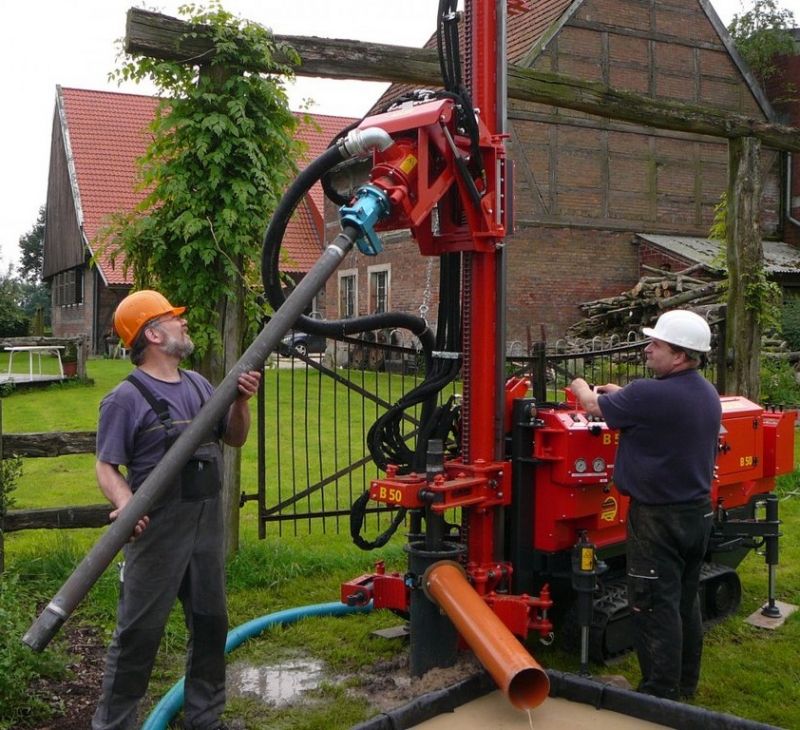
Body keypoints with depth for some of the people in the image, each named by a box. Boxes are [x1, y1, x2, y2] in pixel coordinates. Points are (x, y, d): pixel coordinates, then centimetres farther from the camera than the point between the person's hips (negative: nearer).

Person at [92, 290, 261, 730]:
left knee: (210, 625, 18)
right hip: (158, 531, -7)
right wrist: (125, 503, -34)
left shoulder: (198, 384, 9)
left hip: (207, 527, 7)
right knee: (139, 632, 0)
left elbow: (234, 438, 15)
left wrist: (241, 402, -4)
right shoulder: (125, 399, -12)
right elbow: (106, 466, -15)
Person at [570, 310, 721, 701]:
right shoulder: (708, 394, 3)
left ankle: (661, 694, 8)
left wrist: (581, 387, 13)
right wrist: (622, 394, 20)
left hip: (659, 517, -9)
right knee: (686, 601, 19)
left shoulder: (649, 395, -24)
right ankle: (686, 683, 32)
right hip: (698, 511, 9)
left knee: (656, 606, 0)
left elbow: (595, 406, -9)